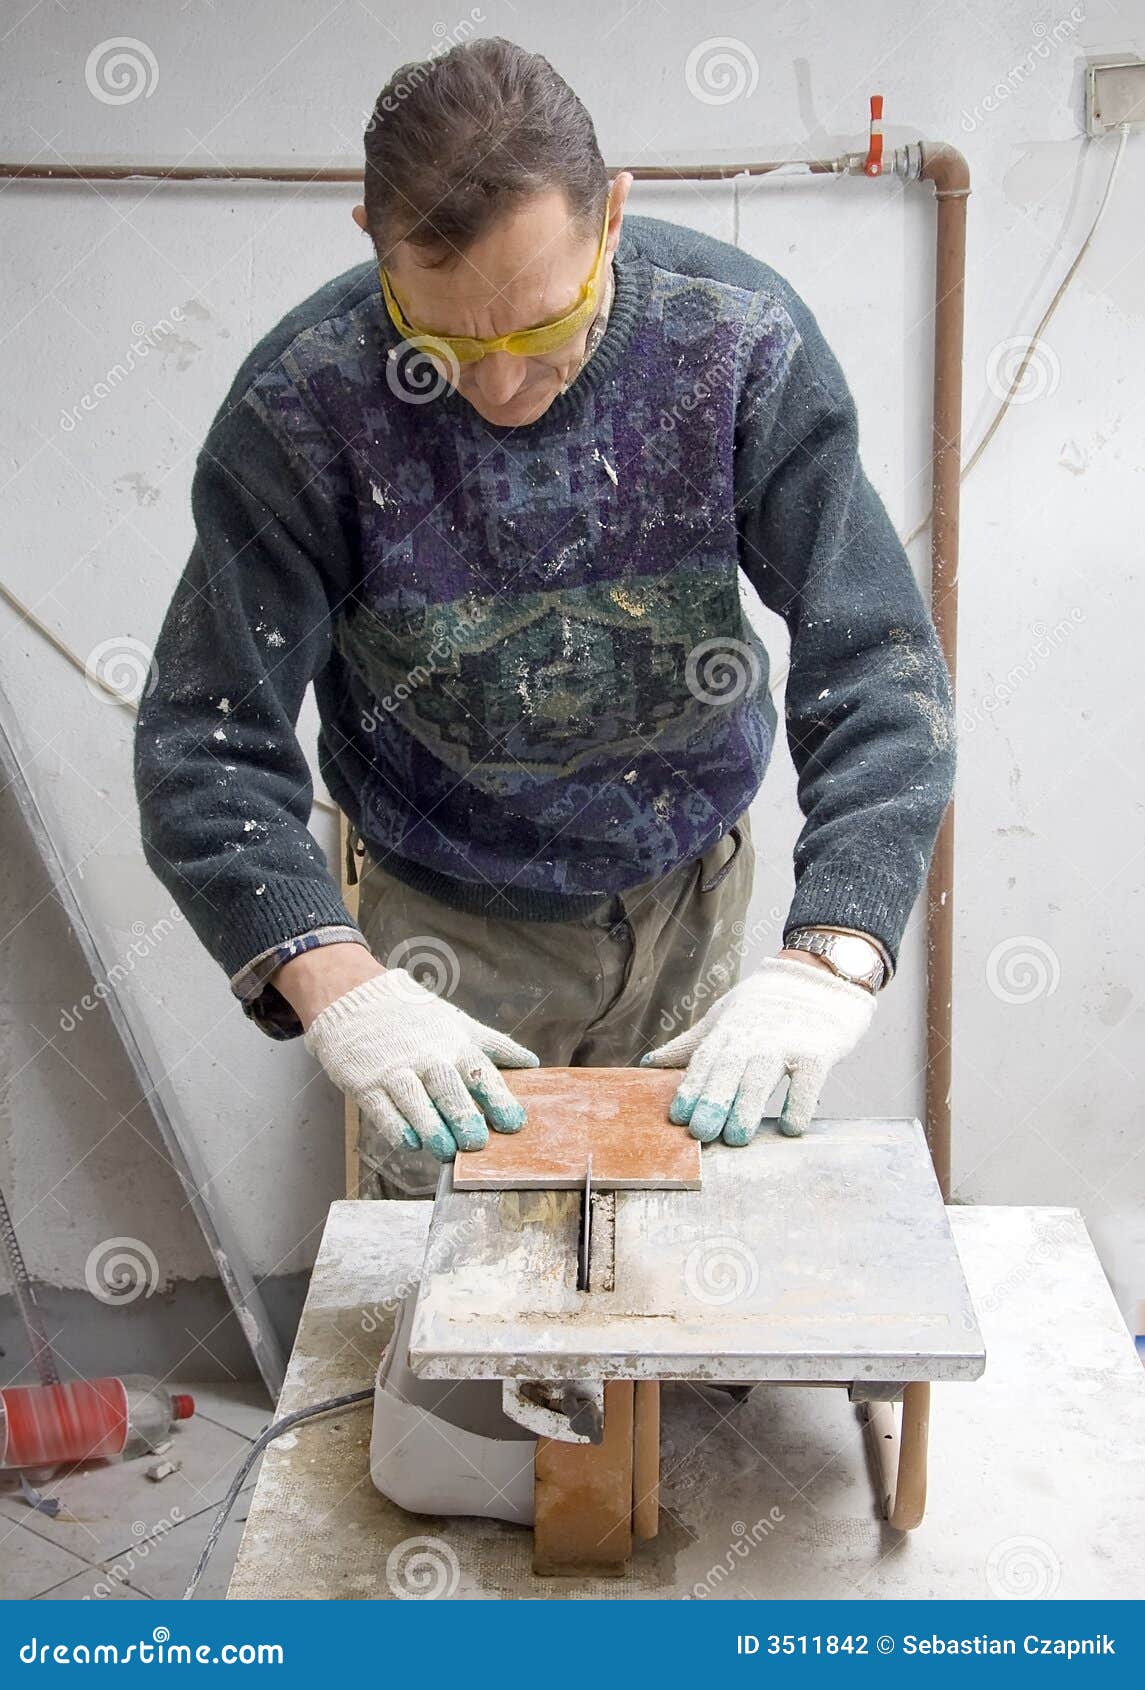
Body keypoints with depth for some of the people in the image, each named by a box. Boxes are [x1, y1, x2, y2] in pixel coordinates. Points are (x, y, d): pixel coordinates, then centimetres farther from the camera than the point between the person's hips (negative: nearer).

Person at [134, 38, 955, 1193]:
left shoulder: (741, 343, -20)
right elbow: (206, 743, -24)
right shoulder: (304, 403, -24)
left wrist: (828, 960, -38)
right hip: (449, 921, -1)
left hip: (692, 893, 2)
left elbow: (876, 673, -24)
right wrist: (335, 986, -40)